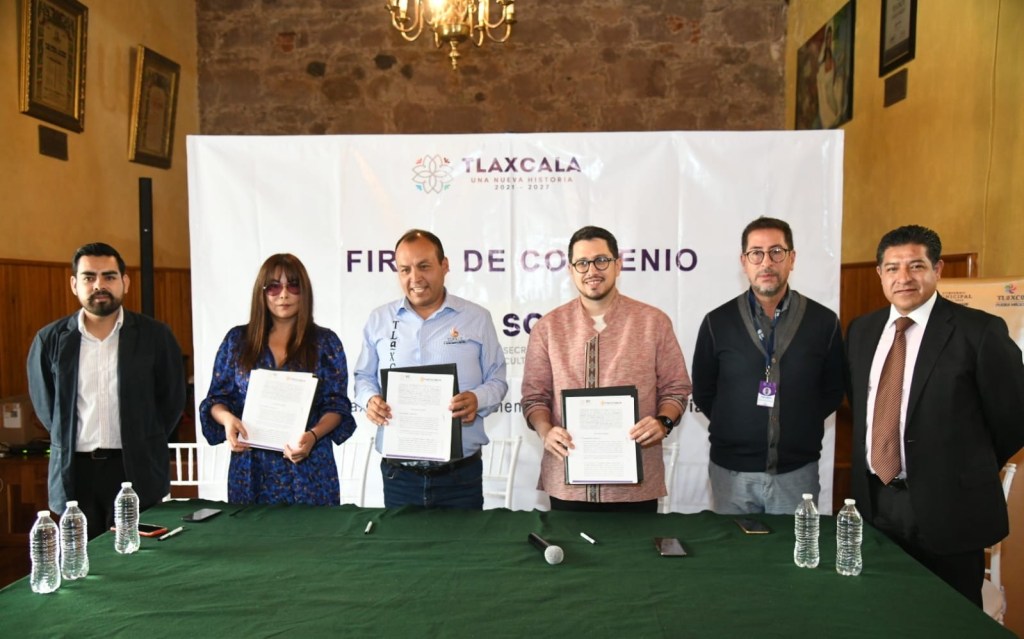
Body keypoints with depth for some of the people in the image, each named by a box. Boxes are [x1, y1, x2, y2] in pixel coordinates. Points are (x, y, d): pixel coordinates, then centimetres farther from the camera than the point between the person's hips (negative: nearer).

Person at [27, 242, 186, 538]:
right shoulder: (50, 339, 3)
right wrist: (72, 442, 10)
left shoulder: (155, 335, -1)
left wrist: (145, 445, 5)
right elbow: (44, 404, 13)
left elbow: (172, 400, 5)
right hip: (74, 471, 2)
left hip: (136, 469, -1)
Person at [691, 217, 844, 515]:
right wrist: (736, 428, 2)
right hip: (732, 471, 0)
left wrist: (799, 427, 0)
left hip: (797, 472, 1)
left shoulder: (823, 322, -1)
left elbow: (833, 391, 7)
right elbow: (703, 392, 5)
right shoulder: (717, 322, -2)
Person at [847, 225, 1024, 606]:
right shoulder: (861, 329, 7)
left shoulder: (979, 330, -10)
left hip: (947, 505, -4)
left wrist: (971, 471, 6)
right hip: (874, 500, 5)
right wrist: (876, 461, 11)